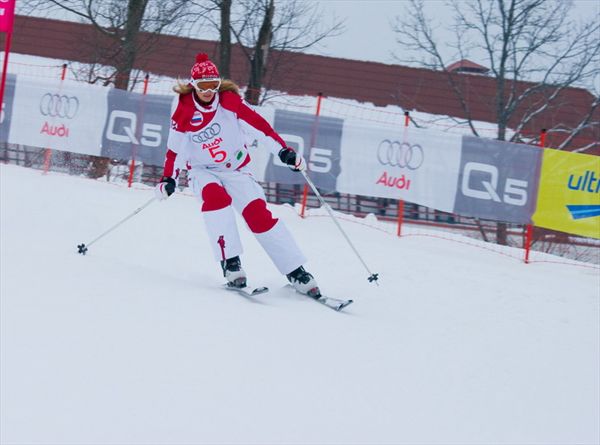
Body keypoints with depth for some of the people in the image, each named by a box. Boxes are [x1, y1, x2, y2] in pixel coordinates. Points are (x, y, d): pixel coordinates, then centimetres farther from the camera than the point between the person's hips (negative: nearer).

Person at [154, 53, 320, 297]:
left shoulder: (229, 101, -12)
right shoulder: (184, 112, -10)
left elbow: (258, 125, -15)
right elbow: (175, 149, -2)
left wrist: (284, 151, -21)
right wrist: (168, 179, -11)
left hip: (236, 169, 0)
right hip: (202, 171, 0)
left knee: (258, 212, -18)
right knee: (215, 197, -34)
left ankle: (296, 272, -15)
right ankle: (230, 263, -33)